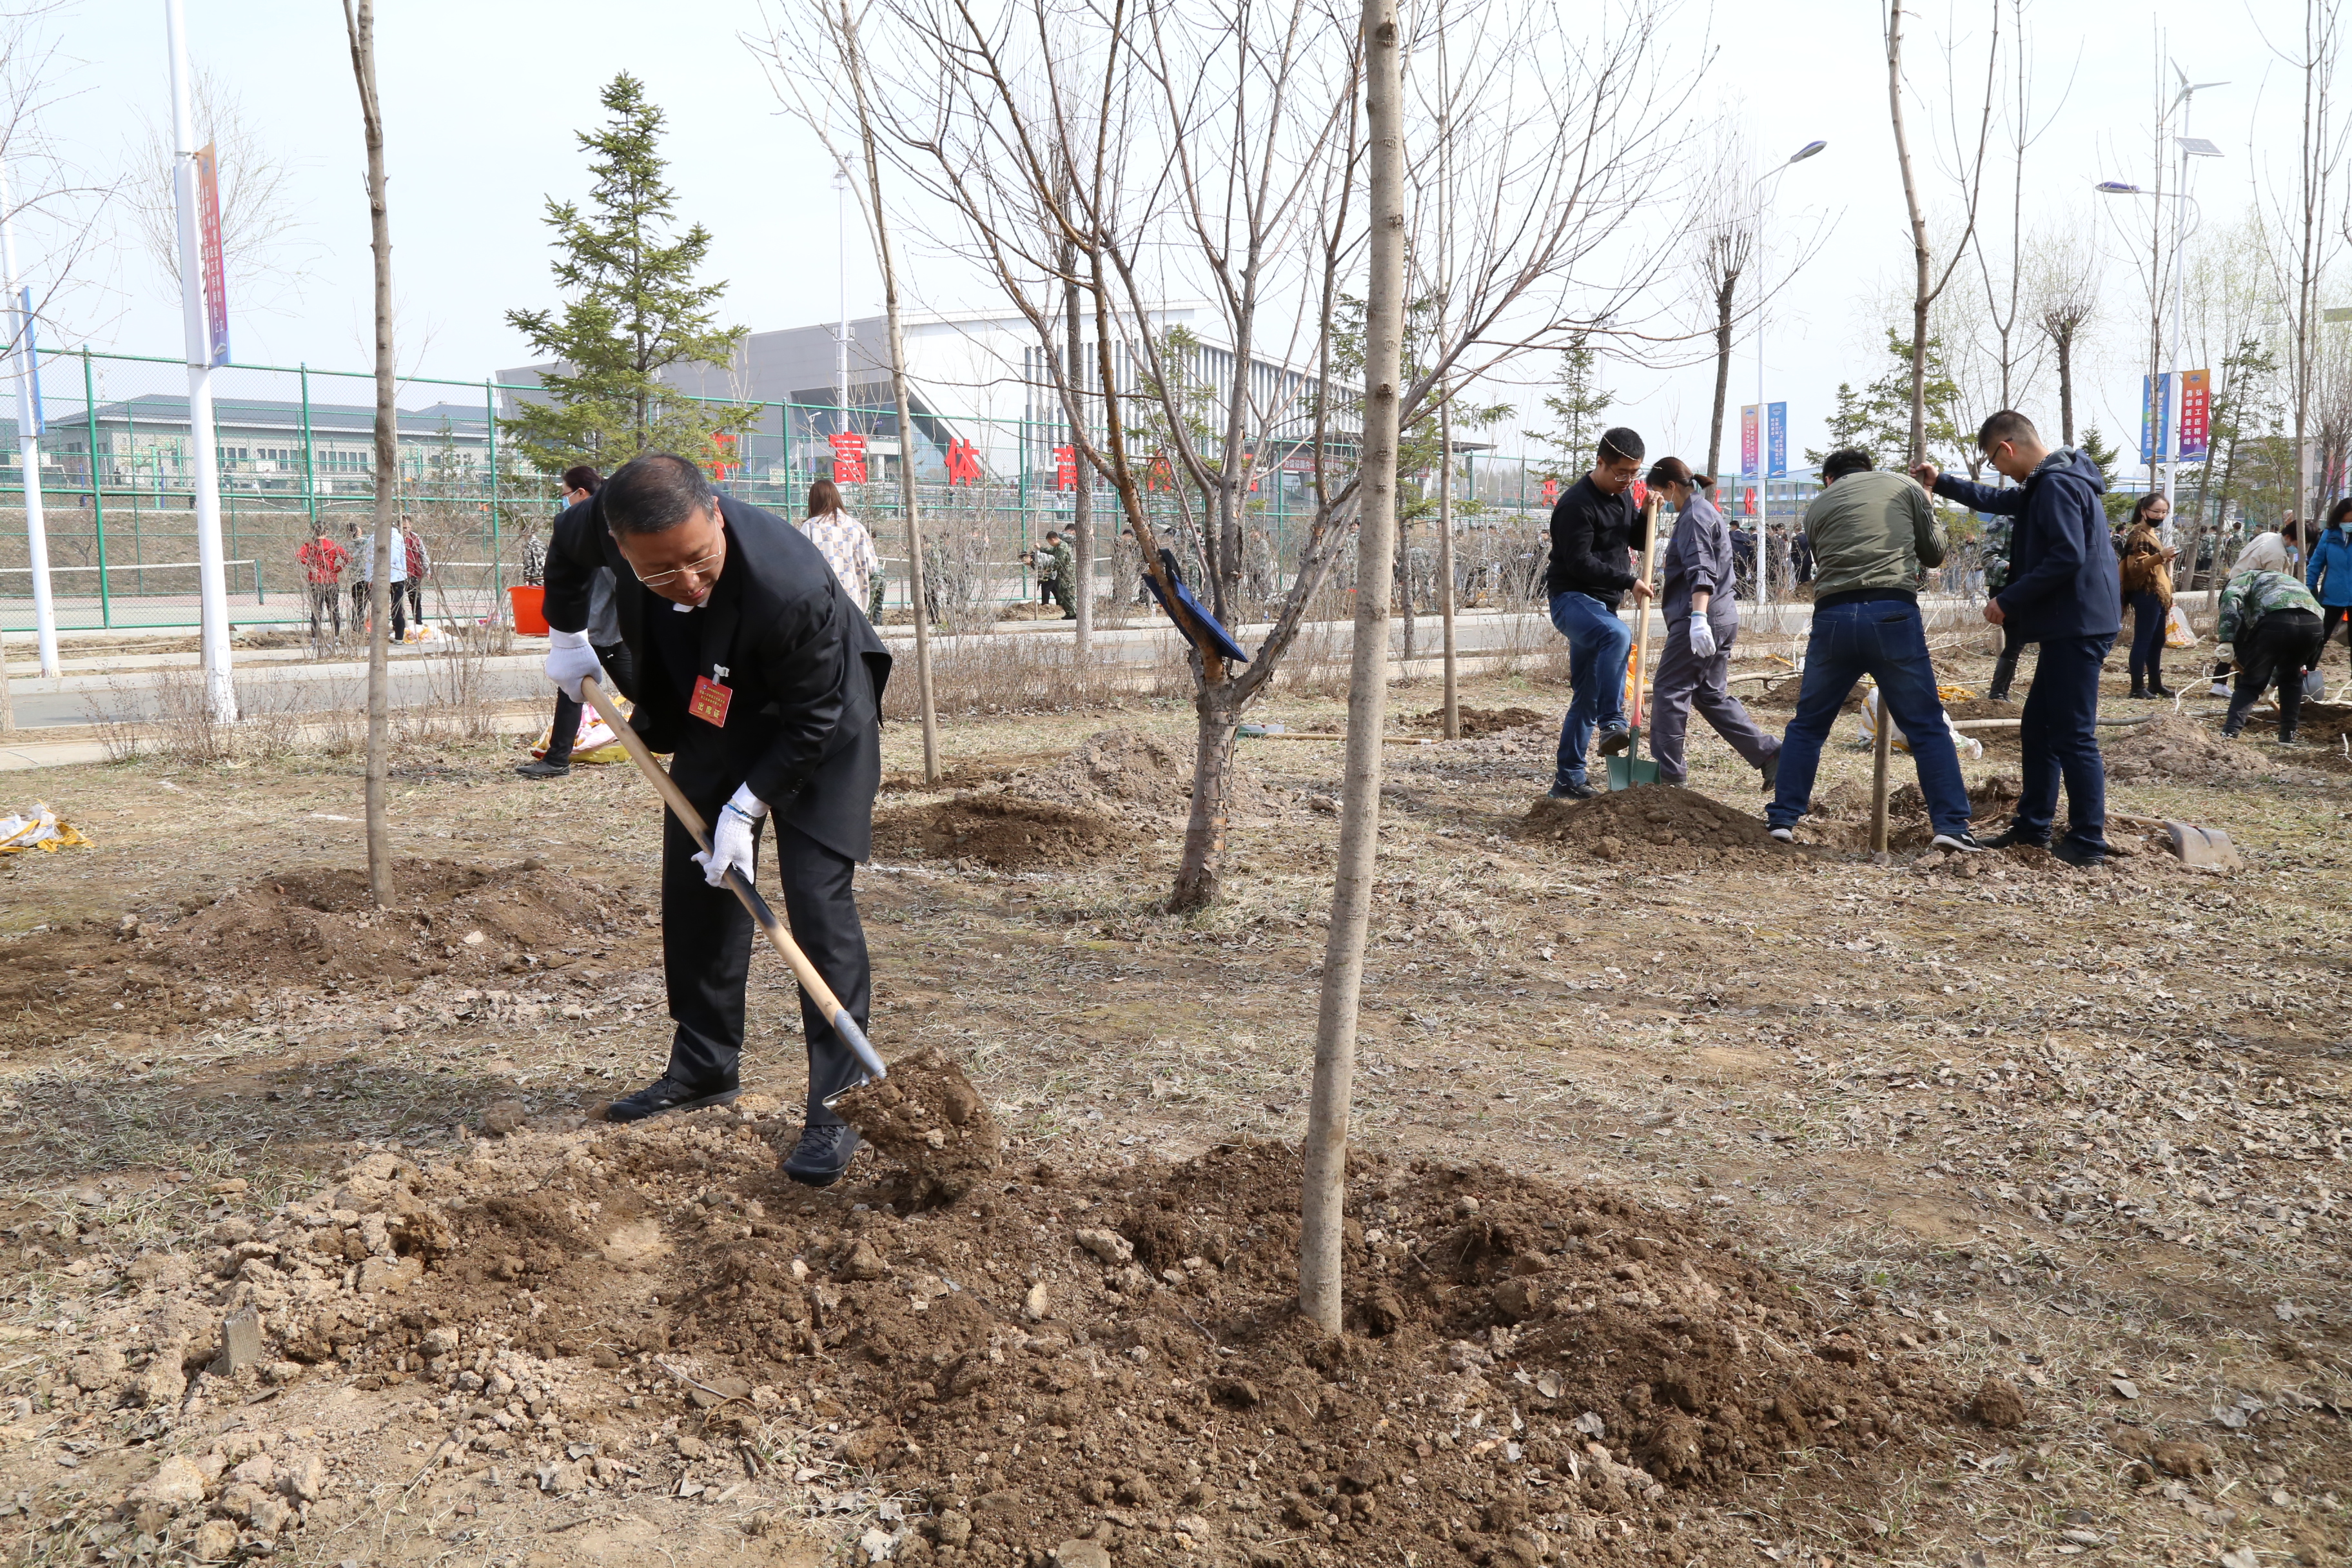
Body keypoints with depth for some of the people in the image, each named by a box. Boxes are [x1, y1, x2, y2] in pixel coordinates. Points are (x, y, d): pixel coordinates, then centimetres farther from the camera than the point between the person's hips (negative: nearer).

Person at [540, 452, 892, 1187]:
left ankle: (836, 1106, -8)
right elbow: (567, 543, 4)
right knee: (694, 887, 10)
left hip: (817, 737, -6)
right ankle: (705, 1067, 26)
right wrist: (566, 638, 10)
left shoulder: (794, 589, -40)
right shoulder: (610, 524, -24)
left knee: (818, 899, -14)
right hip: (714, 721, 6)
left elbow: (811, 721, -26)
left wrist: (746, 807, -23)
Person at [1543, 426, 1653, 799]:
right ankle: (1612, 724, -39)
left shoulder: (1623, 494, 12)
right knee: (1617, 635, -39)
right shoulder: (1576, 504, -15)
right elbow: (1580, 562, -20)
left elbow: (1639, 541, 22)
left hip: (1602, 604, 9)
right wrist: (1629, 582, -19)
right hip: (1572, 599, -9)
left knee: (1587, 696, 7)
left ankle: (1568, 780, 11)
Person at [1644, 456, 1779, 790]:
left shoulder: (1694, 516, -11)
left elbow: (1701, 571, -24)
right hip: (1723, 617, 10)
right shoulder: (1705, 510, 21)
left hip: (1704, 618, -10)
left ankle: (1668, 774, -1)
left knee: (1669, 691, -4)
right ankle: (1770, 754, 8)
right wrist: (1667, 582, 50)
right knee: (1711, 695, 13)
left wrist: (1698, 617, -34)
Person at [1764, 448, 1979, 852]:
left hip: (1832, 617, 2)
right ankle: (1951, 825, 0)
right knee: (1927, 725, 5)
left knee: (1807, 724, 16)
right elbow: (1935, 553, 19)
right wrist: (1930, 514, 38)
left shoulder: (1817, 506, 18)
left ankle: (1783, 818, 16)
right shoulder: (1903, 487, 14)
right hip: (1893, 614, -1)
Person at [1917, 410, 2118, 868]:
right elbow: (2001, 501, 35)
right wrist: (1941, 483, 34)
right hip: (2067, 627, 11)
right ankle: (2033, 826, 25)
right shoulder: (2044, 484, 15)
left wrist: (2008, 601, -18)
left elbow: (2067, 558, -25)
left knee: (2074, 736, -6)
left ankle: (2088, 843, 0)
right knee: (2037, 728, 16)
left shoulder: (2057, 484, -17)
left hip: (2078, 626, -11)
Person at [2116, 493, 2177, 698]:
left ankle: (2155, 683, 19)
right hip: (2146, 594, -10)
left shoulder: (2153, 534, 20)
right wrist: (2160, 556, -33)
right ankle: (2138, 686, -11)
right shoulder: (2138, 534, -10)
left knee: (2157, 641, 12)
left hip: (2157, 595, 10)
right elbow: (2135, 567, -21)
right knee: (2143, 640, -11)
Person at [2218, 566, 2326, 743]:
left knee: (2251, 682, 10)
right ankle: (2288, 735, 27)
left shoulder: (2245, 578, 30)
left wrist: (2227, 640, -6)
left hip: (2275, 620, -5)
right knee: (2291, 678, 29)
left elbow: (2231, 598, 1)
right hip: (2313, 623, 5)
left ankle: (2229, 733, -2)